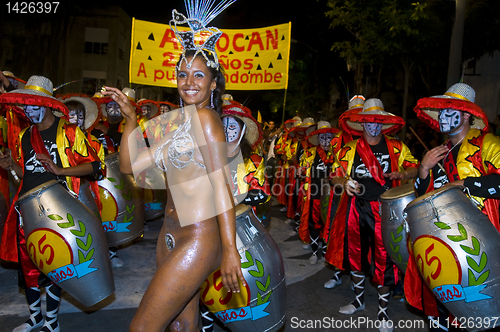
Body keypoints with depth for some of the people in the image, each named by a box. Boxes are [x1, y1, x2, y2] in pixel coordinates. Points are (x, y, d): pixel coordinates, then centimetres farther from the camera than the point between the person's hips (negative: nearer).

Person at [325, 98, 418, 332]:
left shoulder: (396, 148, 6)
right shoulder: (349, 150, 8)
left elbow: (415, 168, 4)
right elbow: (335, 175, 9)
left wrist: (402, 174, -17)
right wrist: (345, 182, -13)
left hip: (384, 210, -2)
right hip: (355, 209, 2)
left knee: (384, 258, 0)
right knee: (355, 253, 13)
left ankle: (382, 311, 19)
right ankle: (359, 299, 35)